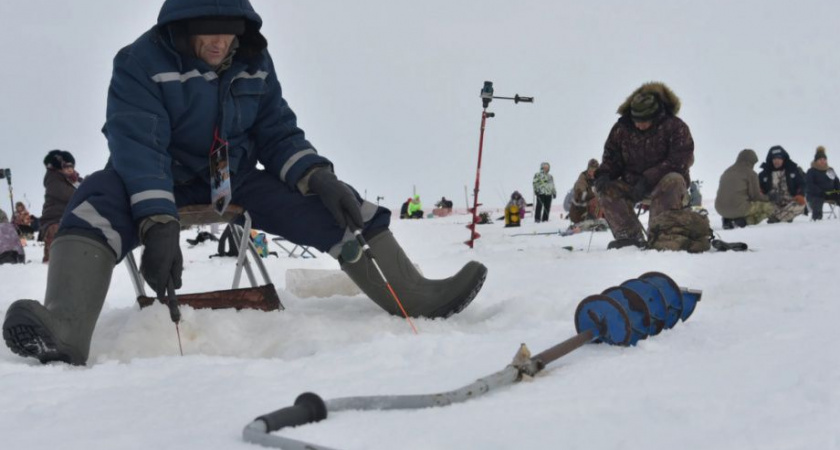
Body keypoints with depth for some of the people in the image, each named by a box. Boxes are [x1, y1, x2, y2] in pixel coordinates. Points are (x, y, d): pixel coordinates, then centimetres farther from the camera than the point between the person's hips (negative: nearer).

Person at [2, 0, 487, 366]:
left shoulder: (255, 64, 0)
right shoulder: (142, 63, -15)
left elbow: (280, 134, 3)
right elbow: (138, 146, -25)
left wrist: (320, 178, -18)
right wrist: (159, 223, -40)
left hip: (238, 181, 4)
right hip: (161, 182, -4)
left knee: (335, 205, -14)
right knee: (101, 201, -37)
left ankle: (415, 298, -11)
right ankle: (66, 331, -56)